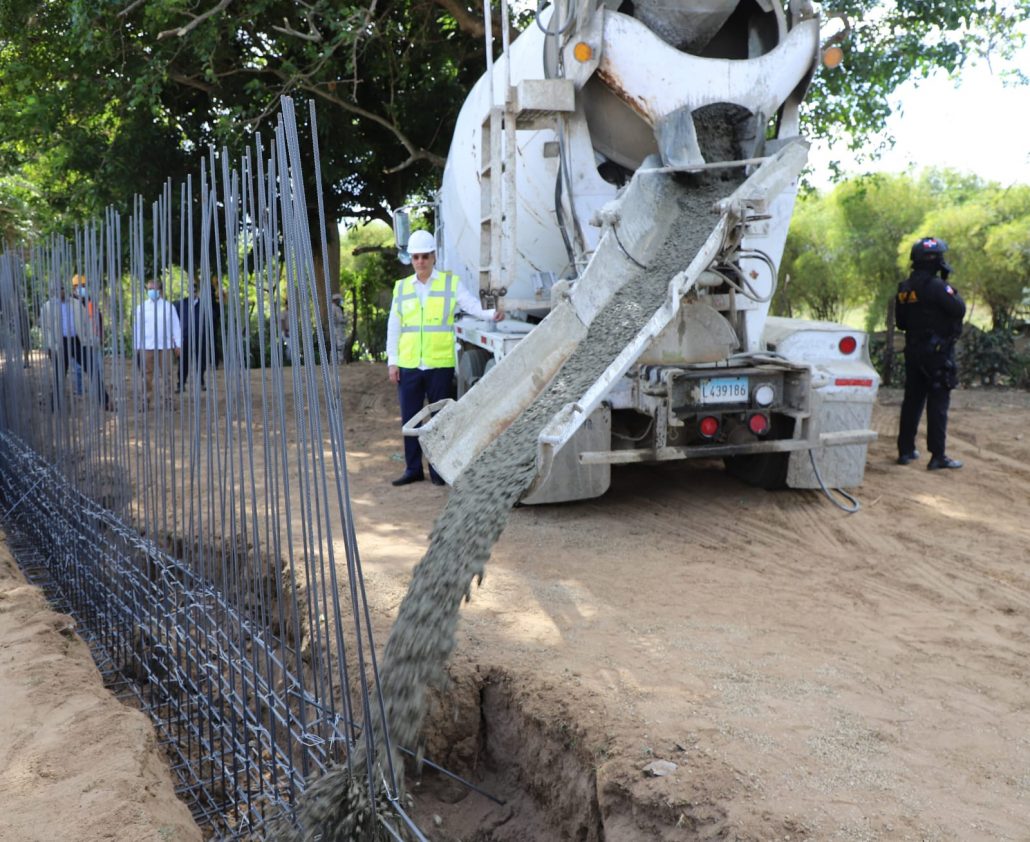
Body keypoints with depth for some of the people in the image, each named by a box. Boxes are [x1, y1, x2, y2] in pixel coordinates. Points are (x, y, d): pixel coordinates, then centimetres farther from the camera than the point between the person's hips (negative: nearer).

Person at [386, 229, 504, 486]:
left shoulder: (451, 283, 3)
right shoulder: (402, 287, 10)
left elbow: (472, 306, -7)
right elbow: (394, 326, 11)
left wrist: (492, 314, -27)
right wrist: (392, 361, 6)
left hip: (439, 365, -2)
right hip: (408, 366, 2)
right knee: (410, 418, 7)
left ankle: (438, 469, 15)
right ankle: (413, 469, 18)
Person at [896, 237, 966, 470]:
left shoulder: (905, 288, 8)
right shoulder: (936, 286, -16)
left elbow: (900, 322, 14)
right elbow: (959, 309, -18)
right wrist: (954, 292, -3)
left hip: (913, 352, 7)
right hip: (937, 352, -7)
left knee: (912, 400, 13)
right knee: (938, 403, -4)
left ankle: (906, 450, 18)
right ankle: (938, 456, -3)